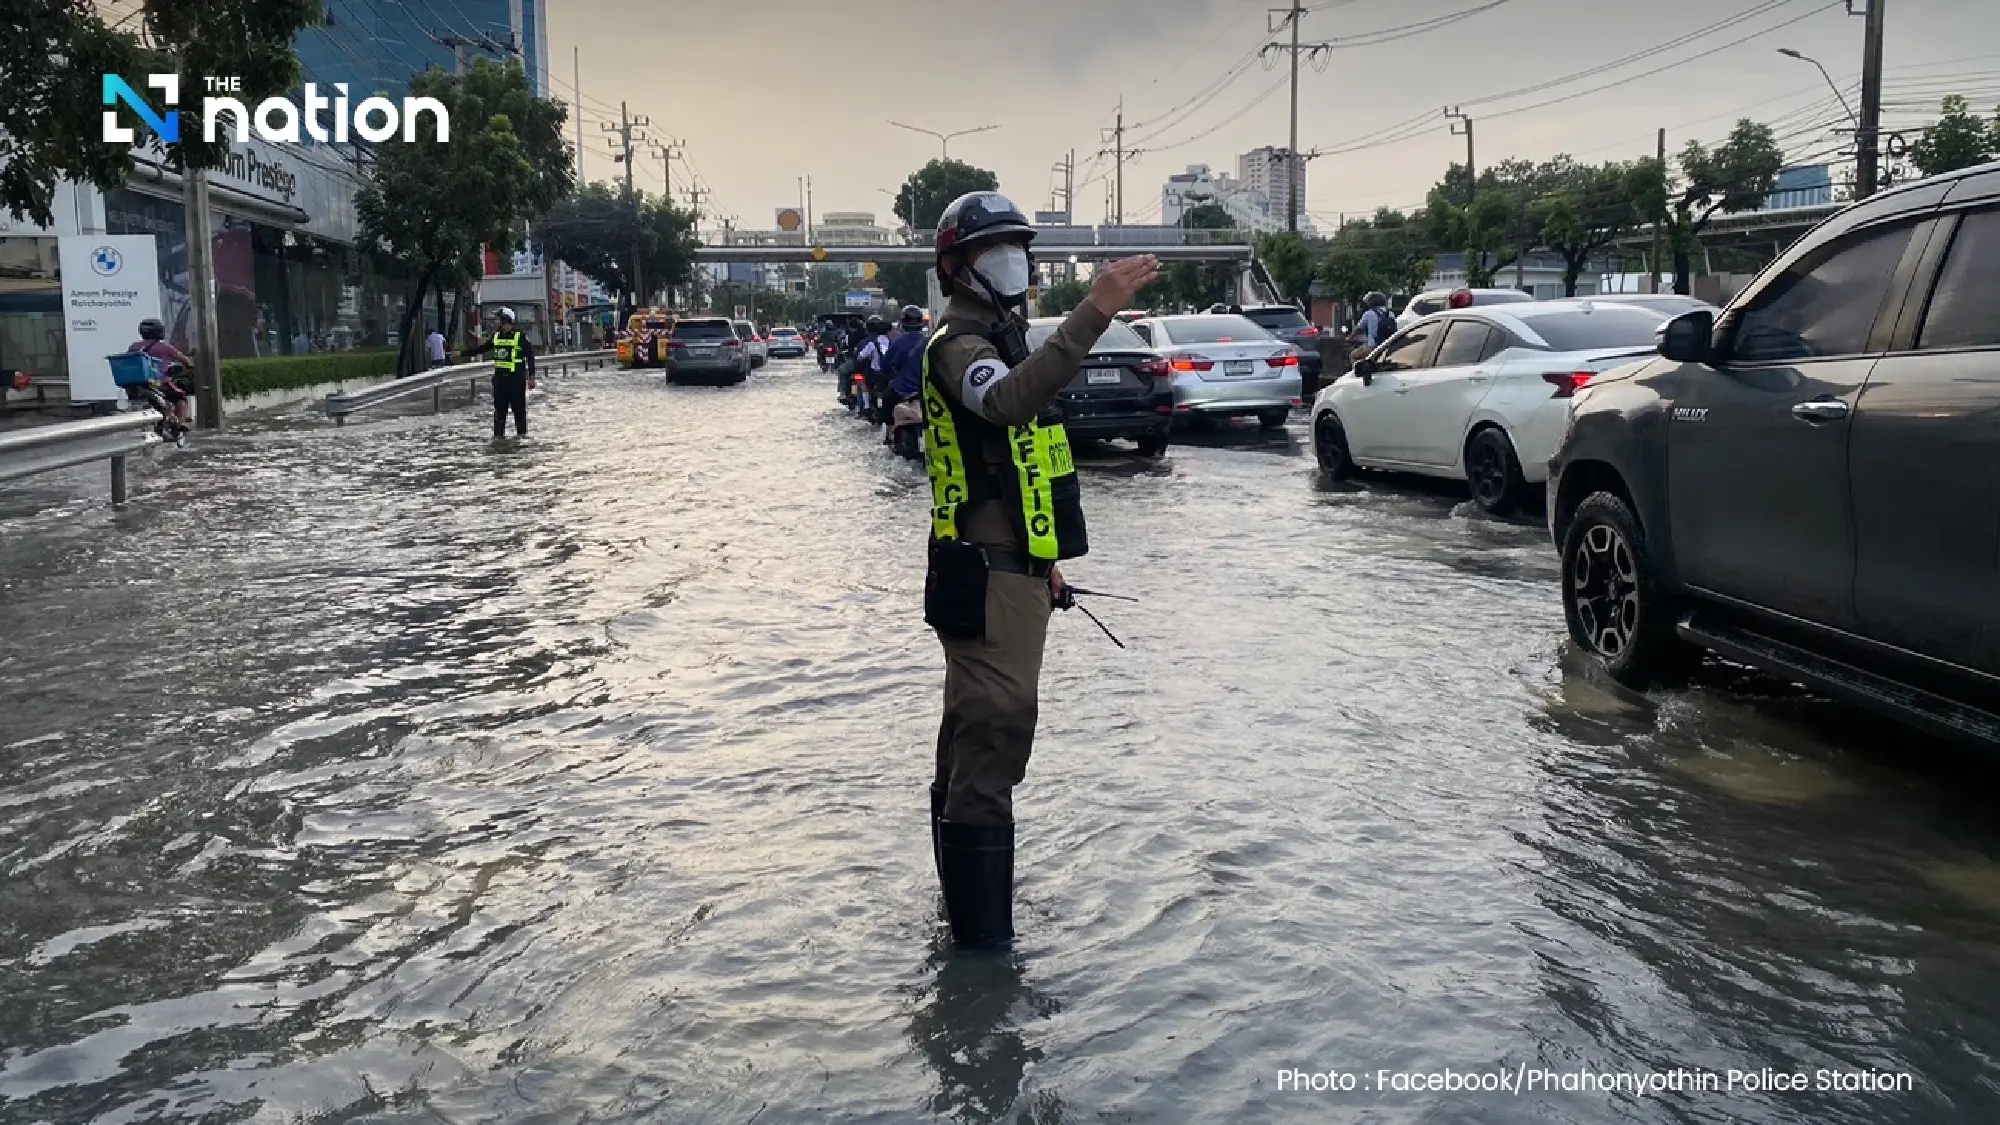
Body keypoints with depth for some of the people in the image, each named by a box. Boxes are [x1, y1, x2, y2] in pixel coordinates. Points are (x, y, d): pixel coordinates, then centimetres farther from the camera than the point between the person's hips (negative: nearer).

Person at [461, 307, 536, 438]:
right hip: (499, 377, 6)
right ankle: (498, 434, 11)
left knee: (519, 407, 0)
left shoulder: (520, 336, -7)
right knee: (499, 408, 7)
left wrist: (531, 377, -9)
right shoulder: (495, 336, 10)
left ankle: (521, 433, 10)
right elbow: (481, 349, 20)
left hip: (516, 378, -6)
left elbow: (530, 356, -6)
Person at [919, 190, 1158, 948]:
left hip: (1011, 571, 11)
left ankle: (969, 903, 34)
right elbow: (1009, 400, -39)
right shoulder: (959, 343, -13)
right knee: (994, 736, -10)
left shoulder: (999, 337, 19)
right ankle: (982, 932, -5)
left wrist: (1043, 561, 26)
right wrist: (1093, 314, -47)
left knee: (977, 736, 19)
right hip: (987, 579, -11)